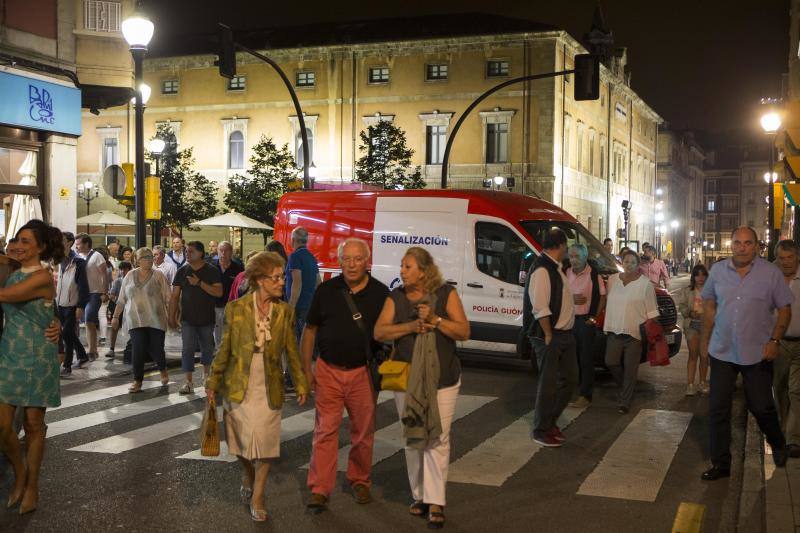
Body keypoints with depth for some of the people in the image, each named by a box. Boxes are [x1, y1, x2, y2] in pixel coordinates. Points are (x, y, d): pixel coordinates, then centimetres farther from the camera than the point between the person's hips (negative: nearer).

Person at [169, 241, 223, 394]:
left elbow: (218, 292, -14)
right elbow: (175, 296, 4)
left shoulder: (212, 271, -3)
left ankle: (206, 373, 37)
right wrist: (172, 317, 0)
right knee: (187, 349, -8)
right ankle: (188, 382, -8)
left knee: (207, 348, 14)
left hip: (207, 318, 0)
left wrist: (199, 283, -21)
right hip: (188, 318, 0)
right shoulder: (182, 271, 2)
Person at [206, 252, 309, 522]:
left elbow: (292, 351, 4)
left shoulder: (284, 312, 0)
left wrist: (301, 383, 1)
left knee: (265, 441, 0)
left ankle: (257, 497, 14)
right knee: (242, 437, 10)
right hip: (239, 386, -1)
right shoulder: (236, 308, -6)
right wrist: (213, 382, 1)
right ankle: (247, 477, 39)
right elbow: (225, 348, -1)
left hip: (269, 388, 1)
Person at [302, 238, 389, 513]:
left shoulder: (380, 293, -1)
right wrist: (306, 369, 1)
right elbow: (309, 330, 6)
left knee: (363, 432, 11)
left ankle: (359, 481, 29)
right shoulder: (326, 291, 1)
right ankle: (319, 490, 3)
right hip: (328, 371, 0)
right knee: (325, 431, -2)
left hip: (363, 372, 1)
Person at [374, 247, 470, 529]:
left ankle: (435, 502, -1)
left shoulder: (446, 294, -3)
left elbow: (464, 331, -7)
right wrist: (411, 326, -18)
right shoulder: (396, 298, 4)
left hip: (442, 380, -3)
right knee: (413, 438, 10)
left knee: (437, 439, -5)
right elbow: (379, 332, -5)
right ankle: (419, 495, 23)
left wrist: (435, 319, -20)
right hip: (406, 380, 3)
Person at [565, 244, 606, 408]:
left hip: (586, 320, -5)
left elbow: (602, 296, -4)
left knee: (586, 359, -3)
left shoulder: (594, 274, -7)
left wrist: (595, 317, -9)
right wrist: (571, 299, -9)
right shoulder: (566, 273, 6)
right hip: (569, 319, 5)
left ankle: (585, 395, -2)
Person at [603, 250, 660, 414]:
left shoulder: (646, 284, -1)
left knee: (630, 369, -2)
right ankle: (625, 387, 23)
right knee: (611, 362, -4)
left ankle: (624, 402, 6)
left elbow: (651, 311, 0)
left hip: (634, 333, -3)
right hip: (614, 331, 3)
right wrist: (600, 320, 11)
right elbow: (608, 303, 17)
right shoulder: (612, 280, 9)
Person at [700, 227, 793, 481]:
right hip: (722, 352, 2)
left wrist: (774, 340, -12)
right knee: (717, 410, 4)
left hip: (757, 353, -2)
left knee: (761, 406, 8)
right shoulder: (718, 270, 1)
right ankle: (720, 464, 17)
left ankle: (778, 445, 39)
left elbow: (784, 309, -1)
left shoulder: (771, 273, -6)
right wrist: (706, 338, 10)